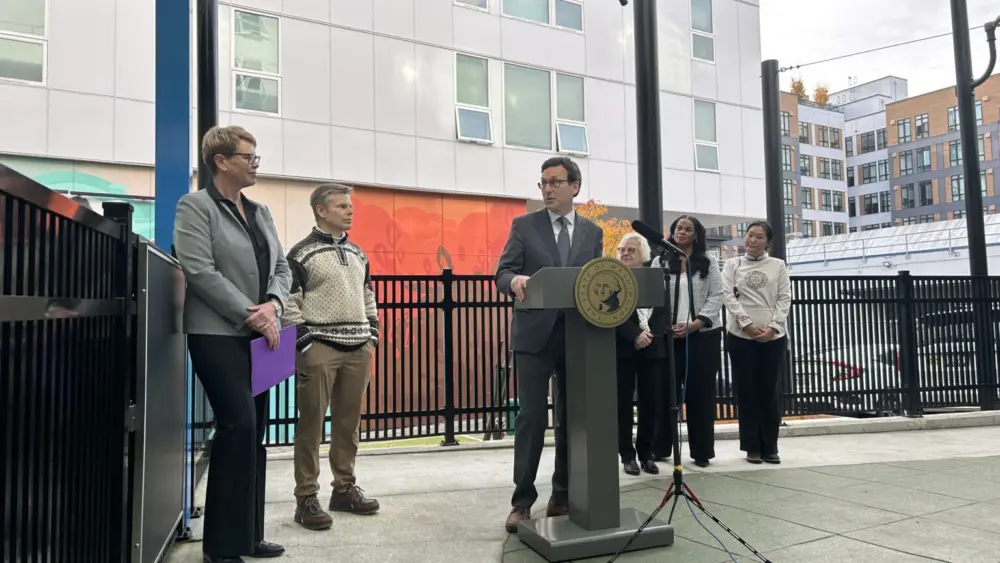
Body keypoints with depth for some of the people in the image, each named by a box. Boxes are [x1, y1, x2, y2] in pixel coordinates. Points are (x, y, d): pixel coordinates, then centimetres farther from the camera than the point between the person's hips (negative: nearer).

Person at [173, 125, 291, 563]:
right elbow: (200, 271, -15)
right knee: (238, 426, -11)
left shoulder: (260, 211, 16)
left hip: (258, 335, 7)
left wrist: (273, 304, -7)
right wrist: (249, 313, -17)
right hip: (218, 334, -7)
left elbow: (281, 268, 13)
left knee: (255, 431, 8)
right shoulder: (195, 206, -3)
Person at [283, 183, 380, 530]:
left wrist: (373, 336, 13)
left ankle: (345, 488, 23)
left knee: (349, 422, 11)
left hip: (358, 347, 6)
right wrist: (303, 344, -13)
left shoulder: (358, 254, 16)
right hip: (320, 346, -6)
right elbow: (289, 301, -8)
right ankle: (306, 498, 8)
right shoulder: (302, 254, -4)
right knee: (311, 423, -1)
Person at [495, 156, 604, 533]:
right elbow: (502, 273, -5)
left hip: (578, 336, 3)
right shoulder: (524, 226, 4)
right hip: (535, 334, -3)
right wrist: (515, 281, -27)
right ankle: (522, 500, 6)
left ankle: (563, 496, 22)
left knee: (572, 417, 9)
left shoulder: (592, 232, 12)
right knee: (532, 417, -4)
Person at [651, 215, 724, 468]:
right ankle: (661, 447, 14)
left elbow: (716, 297, 0)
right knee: (667, 390, 4)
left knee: (701, 392, 2)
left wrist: (695, 324, -13)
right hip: (669, 335, 0)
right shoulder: (660, 261, 9)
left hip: (703, 335, 0)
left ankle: (701, 450, 11)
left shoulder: (708, 263, 7)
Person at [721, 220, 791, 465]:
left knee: (769, 391, 4)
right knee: (746, 391, 3)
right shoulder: (732, 264, 7)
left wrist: (773, 326, -11)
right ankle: (752, 447, 12)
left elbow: (785, 298, 3)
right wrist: (747, 324, -14)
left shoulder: (778, 265, 9)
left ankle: (770, 446, 14)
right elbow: (728, 296, -3)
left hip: (773, 336, 1)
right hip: (741, 336, 0)